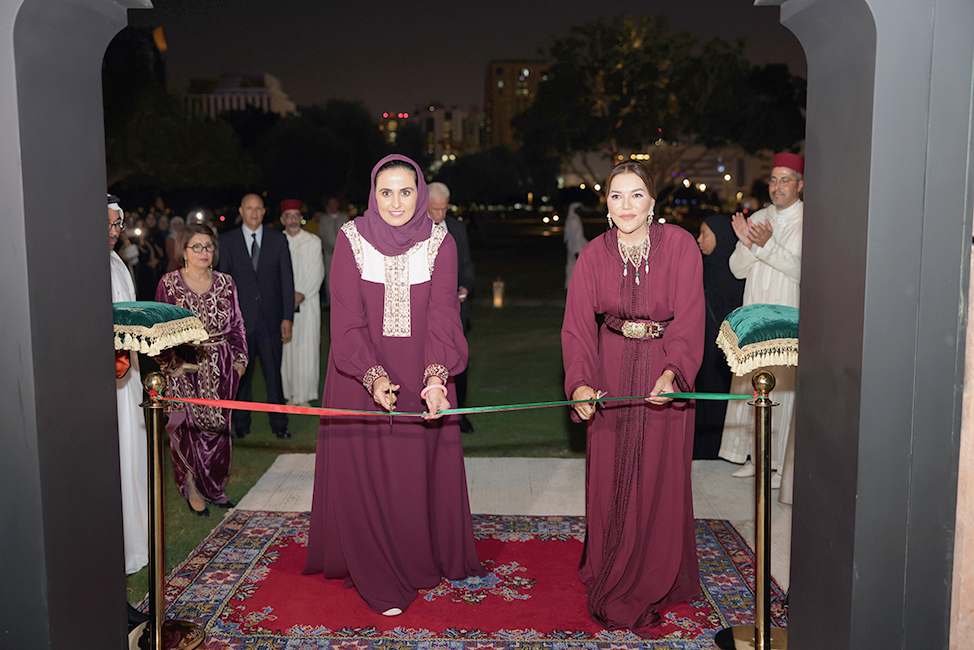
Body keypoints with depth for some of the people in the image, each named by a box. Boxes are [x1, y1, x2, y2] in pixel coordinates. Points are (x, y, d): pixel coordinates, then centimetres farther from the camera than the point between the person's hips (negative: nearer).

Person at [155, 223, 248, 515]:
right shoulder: (169, 282, -1)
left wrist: (239, 358, 5)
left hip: (220, 369, 3)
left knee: (218, 425, 6)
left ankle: (214, 486, 20)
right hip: (184, 368, -2)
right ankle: (192, 488, 14)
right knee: (187, 425, -2)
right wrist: (170, 362, -8)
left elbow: (236, 324, 12)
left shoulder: (225, 282, 8)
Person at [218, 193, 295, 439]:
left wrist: (288, 317, -2)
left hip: (271, 317, 0)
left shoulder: (278, 240, 6)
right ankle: (241, 424, 20)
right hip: (240, 318, 0)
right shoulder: (228, 241, 4)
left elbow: (287, 280, 5)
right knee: (241, 373, 8)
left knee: (274, 372, 3)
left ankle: (279, 423, 14)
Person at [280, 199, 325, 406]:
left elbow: (316, 272, -1)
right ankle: (289, 394, 10)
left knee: (306, 350, -4)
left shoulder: (313, 242, 5)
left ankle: (304, 396, 3)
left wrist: (301, 295, -11)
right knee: (285, 349, 1)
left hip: (307, 303, -1)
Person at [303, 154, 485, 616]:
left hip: (422, 375, 1)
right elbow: (348, 317, -12)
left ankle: (421, 561, 30)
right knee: (365, 469, 3)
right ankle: (377, 577, 18)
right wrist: (374, 376, -27)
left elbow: (442, 315, -13)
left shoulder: (439, 243, -4)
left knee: (421, 468, 8)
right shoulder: (352, 239, -6)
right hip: (361, 373, -1)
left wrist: (436, 378, -29)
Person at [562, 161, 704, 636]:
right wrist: (580, 382, -27)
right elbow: (578, 325, -11)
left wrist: (671, 373, -31)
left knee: (661, 480, 6)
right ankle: (610, 575, 28)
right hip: (612, 372, 1)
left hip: (666, 372, -1)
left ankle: (655, 583, 26)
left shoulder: (679, 245, -10)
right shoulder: (593, 255, -5)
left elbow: (689, 318, -15)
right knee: (609, 478, 7)